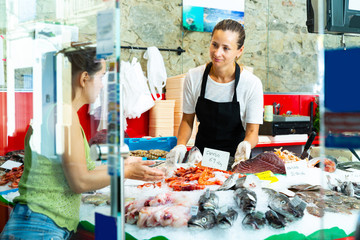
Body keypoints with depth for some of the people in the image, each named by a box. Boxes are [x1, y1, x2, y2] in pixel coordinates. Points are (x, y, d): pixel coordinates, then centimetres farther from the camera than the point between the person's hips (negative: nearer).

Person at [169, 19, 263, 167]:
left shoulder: (252, 84, -12)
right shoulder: (193, 77, -5)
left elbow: (252, 131, -9)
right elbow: (187, 120, 6)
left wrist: (246, 144, -31)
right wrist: (181, 145, -12)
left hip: (234, 158, -2)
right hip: (201, 153, 2)